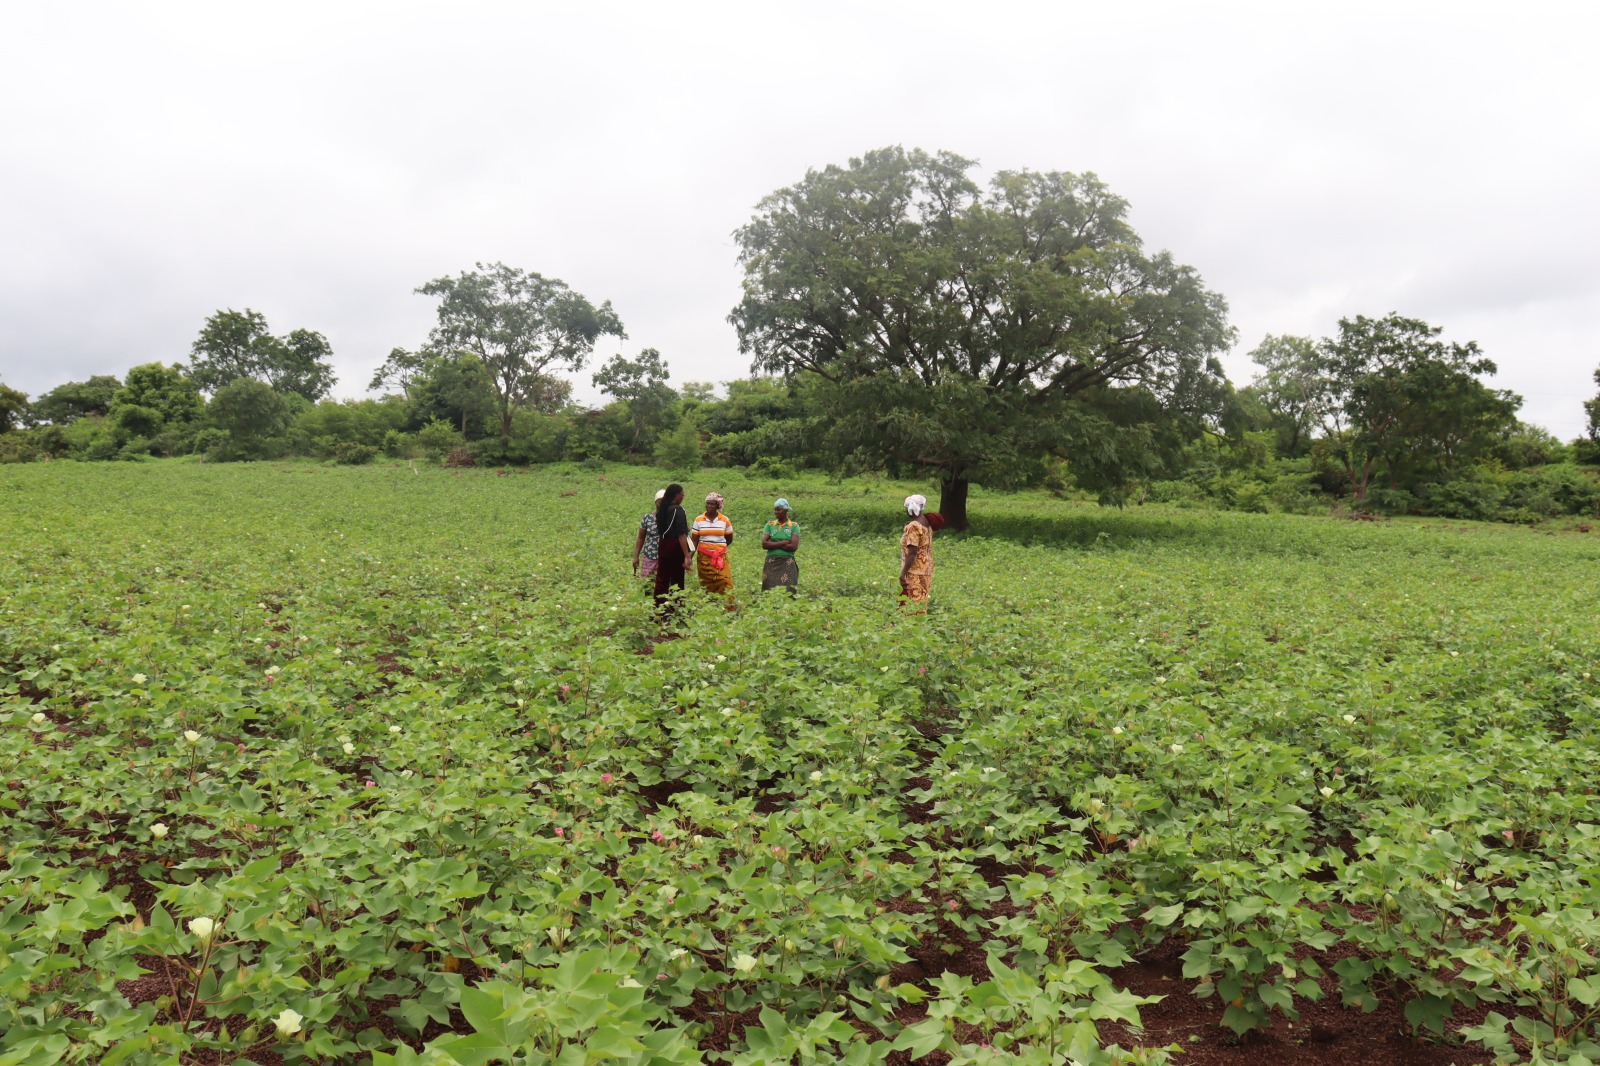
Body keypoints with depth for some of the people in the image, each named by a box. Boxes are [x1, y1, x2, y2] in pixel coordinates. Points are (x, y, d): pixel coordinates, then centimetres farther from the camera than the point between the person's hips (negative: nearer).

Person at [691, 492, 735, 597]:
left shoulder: (725, 520, 2)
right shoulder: (699, 520, 3)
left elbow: (729, 539, 14)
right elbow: (694, 541, 3)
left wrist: (718, 548, 8)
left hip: (721, 558, 0)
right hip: (704, 558, 1)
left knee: (725, 584, -11)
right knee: (707, 586, 2)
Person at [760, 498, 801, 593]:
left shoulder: (794, 526, 3)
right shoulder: (769, 525, 9)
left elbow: (794, 546, -9)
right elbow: (764, 544, -4)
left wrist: (773, 544, -6)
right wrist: (783, 542, -9)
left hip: (788, 563, -1)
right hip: (771, 563, 2)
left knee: (788, 591, -7)